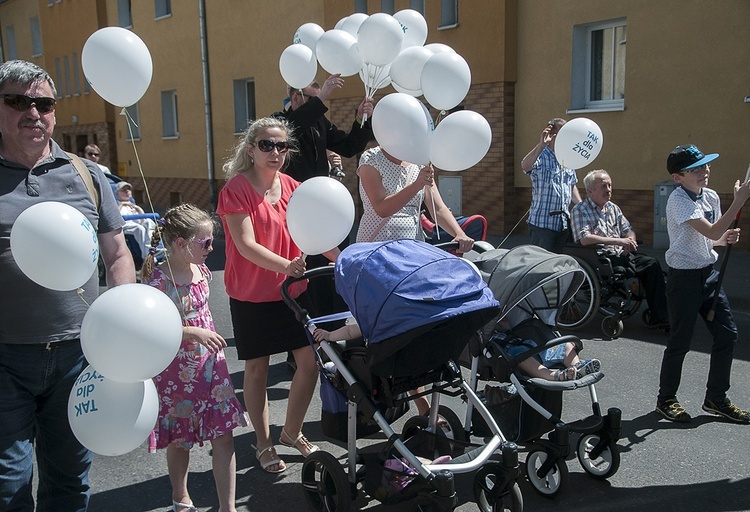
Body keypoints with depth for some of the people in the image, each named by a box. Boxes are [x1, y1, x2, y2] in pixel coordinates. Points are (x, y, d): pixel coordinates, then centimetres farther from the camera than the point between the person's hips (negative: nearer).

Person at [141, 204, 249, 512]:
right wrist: (193, 332, -29)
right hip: (176, 372, -5)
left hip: (210, 363, 5)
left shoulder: (201, 270, 1)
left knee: (224, 435, 2)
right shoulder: (157, 281, -19)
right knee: (179, 440, 14)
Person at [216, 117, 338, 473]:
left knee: (311, 362, 5)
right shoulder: (236, 188, -12)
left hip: (293, 290, 5)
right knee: (257, 368, 8)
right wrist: (286, 265, -36)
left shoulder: (292, 187, 5)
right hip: (251, 295, -5)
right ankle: (263, 444, 27)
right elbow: (246, 245, -21)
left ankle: (292, 432, 29)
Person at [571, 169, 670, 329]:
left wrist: (630, 241, -7)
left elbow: (628, 230, 19)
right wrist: (619, 241, -18)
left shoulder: (614, 208, 22)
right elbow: (584, 239, -17)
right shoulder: (580, 210, -2)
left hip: (621, 255, 7)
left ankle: (659, 317, -22)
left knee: (652, 263, -21)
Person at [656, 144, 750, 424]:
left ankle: (716, 398, 24)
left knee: (727, 334, 8)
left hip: (709, 274, 7)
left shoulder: (711, 196, 6)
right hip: (684, 277, -7)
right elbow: (712, 231, -28)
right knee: (680, 341, 2)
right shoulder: (678, 200, -17)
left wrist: (726, 237, -2)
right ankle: (666, 399, 21)